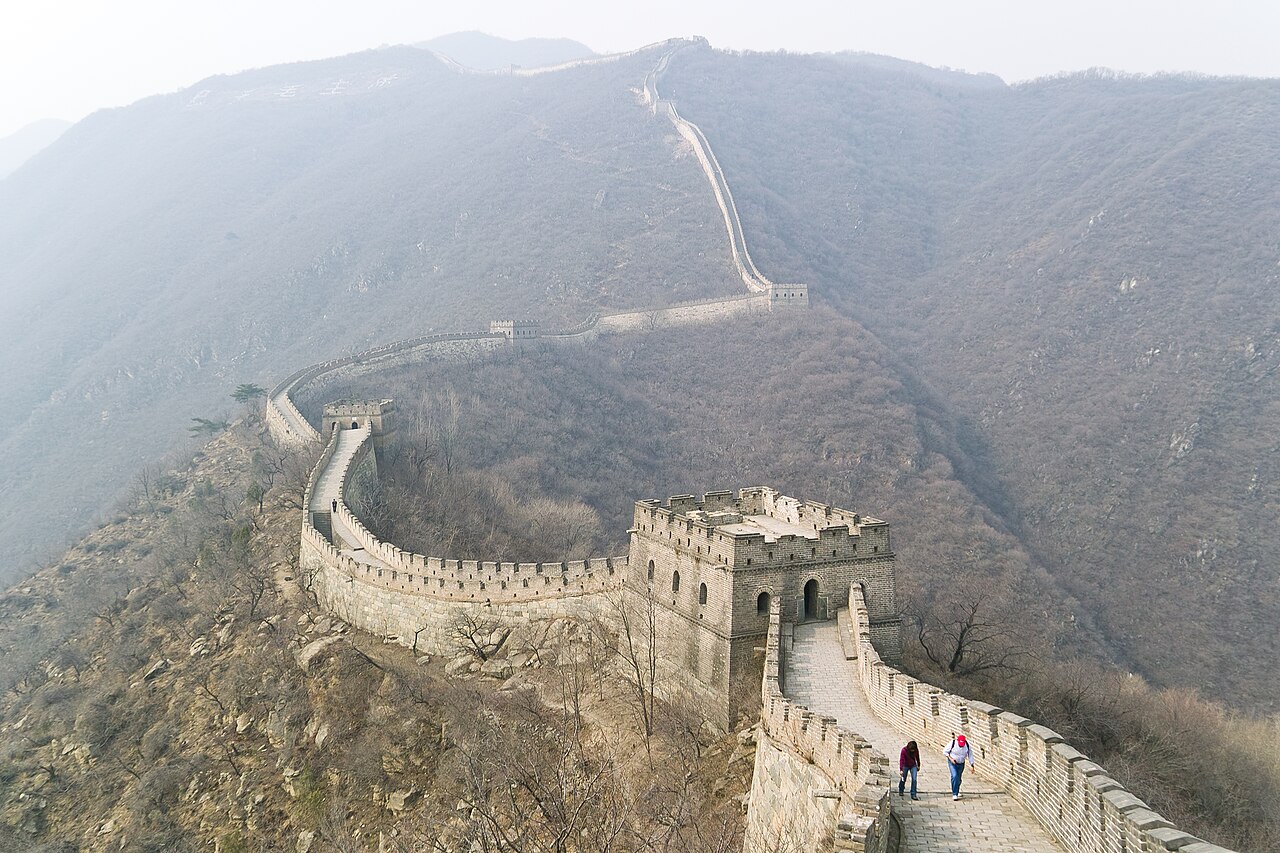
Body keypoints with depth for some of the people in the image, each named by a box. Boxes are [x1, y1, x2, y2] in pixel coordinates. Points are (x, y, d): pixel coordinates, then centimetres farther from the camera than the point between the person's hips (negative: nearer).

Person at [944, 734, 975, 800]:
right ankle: (954, 794, -15)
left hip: (961, 763, 3)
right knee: (954, 776, -20)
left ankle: (957, 792, 38)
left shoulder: (967, 745, -13)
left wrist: (972, 765, -7)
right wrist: (950, 758, -23)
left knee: (959, 778, 13)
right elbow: (945, 752, -11)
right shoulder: (953, 743, -21)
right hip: (953, 762, -3)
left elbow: (970, 755, -3)